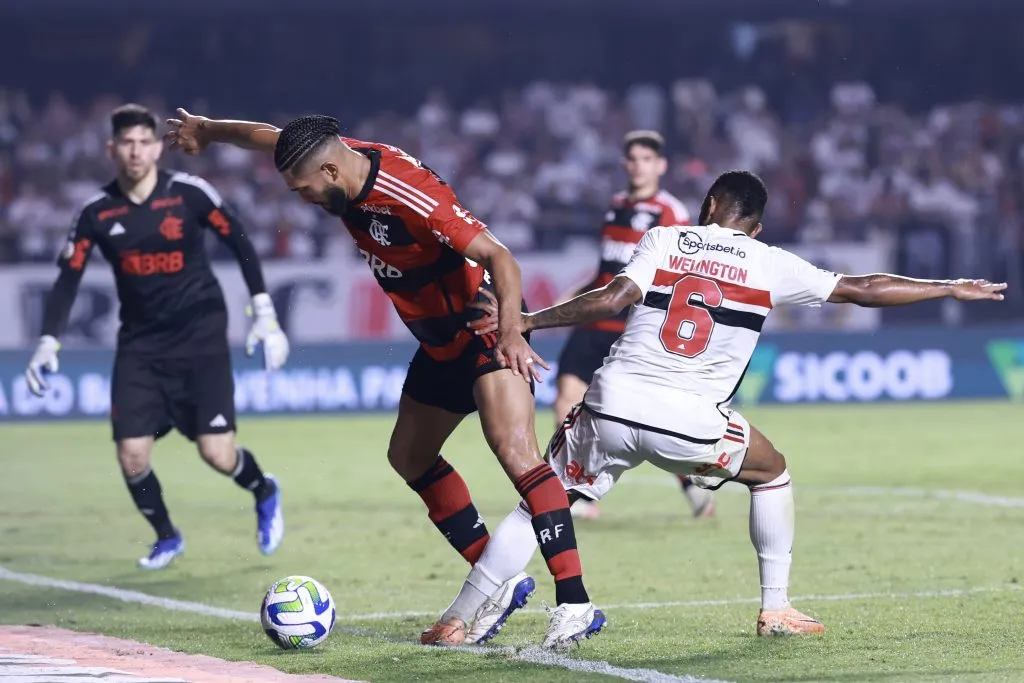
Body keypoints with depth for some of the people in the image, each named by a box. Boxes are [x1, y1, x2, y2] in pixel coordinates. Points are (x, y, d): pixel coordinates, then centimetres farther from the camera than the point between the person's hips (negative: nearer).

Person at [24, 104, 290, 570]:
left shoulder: (189, 193, -9)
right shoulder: (97, 213, -3)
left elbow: (239, 244, 1)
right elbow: (68, 280, 2)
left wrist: (265, 317, -2)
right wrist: (49, 343, -11)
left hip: (200, 337, -2)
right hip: (140, 343, 2)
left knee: (216, 453, -11)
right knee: (132, 454, -8)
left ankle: (264, 493, 24)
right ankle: (166, 537, 19)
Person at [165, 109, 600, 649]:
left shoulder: (411, 197, -30)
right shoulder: (339, 158, -4)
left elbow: (498, 258, -32)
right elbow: (270, 137, 16)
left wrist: (510, 331, -45)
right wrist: (207, 131, 33)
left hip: (487, 328, -10)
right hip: (441, 341, 10)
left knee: (514, 451, -26)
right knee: (409, 458, 16)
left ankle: (576, 604, -30)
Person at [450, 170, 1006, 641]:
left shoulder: (663, 240, 9)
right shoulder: (770, 265, 10)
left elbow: (613, 299, -7)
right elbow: (861, 289, 15)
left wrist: (528, 321, -2)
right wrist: (950, 288, 25)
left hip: (613, 406, 1)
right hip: (688, 424, 0)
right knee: (772, 472, 26)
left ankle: (468, 614, 3)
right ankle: (776, 608, 26)